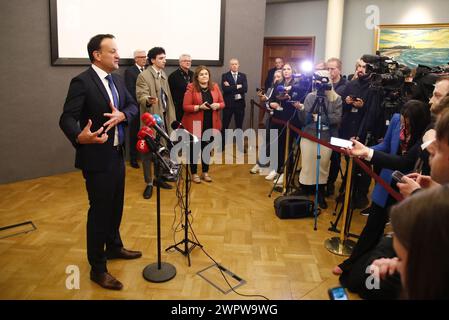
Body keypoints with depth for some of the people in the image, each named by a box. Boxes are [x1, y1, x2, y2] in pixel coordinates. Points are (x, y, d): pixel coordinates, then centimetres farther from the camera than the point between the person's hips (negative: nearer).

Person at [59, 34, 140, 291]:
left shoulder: (117, 80, 8)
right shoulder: (82, 82, -16)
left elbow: (133, 105, 11)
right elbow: (67, 118, -21)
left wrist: (122, 115, -13)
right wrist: (80, 137, -42)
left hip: (118, 154, 8)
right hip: (97, 157, -8)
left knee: (116, 206, 20)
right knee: (99, 211, 1)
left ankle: (114, 247, 41)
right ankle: (98, 269, 15)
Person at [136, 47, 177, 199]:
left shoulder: (164, 75, 14)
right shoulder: (143, 76, -10)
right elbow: (141, 96, -20)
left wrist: (171, 116, 13)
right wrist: (148, 101, -42)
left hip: (164, 118, 7)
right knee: (148, 152, 3)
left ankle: (159, 178, 29)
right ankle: (148, 183, 13)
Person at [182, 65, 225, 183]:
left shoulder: (215, 87, 6)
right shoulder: (191, 88, -7)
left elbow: (222, 103, 10)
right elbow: (186, 107, -10)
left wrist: (217, 105, -12)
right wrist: (199, 107, -23)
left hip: (210, 124, 4)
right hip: (195, 124, -4)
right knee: (194, 149, 6)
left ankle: (205, 172, 26)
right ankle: (194, 173, 19)